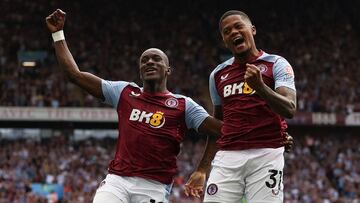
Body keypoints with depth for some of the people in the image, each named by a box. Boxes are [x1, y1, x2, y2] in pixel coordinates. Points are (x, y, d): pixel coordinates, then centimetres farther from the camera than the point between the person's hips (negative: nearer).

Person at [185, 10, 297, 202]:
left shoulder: (276, 64, 3)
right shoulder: (218, 75, 17)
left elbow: (289, 109, -10)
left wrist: (259, 85, -25)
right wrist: (202, 170, 21)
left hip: (266, 156, -4)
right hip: (227, 158, 4)